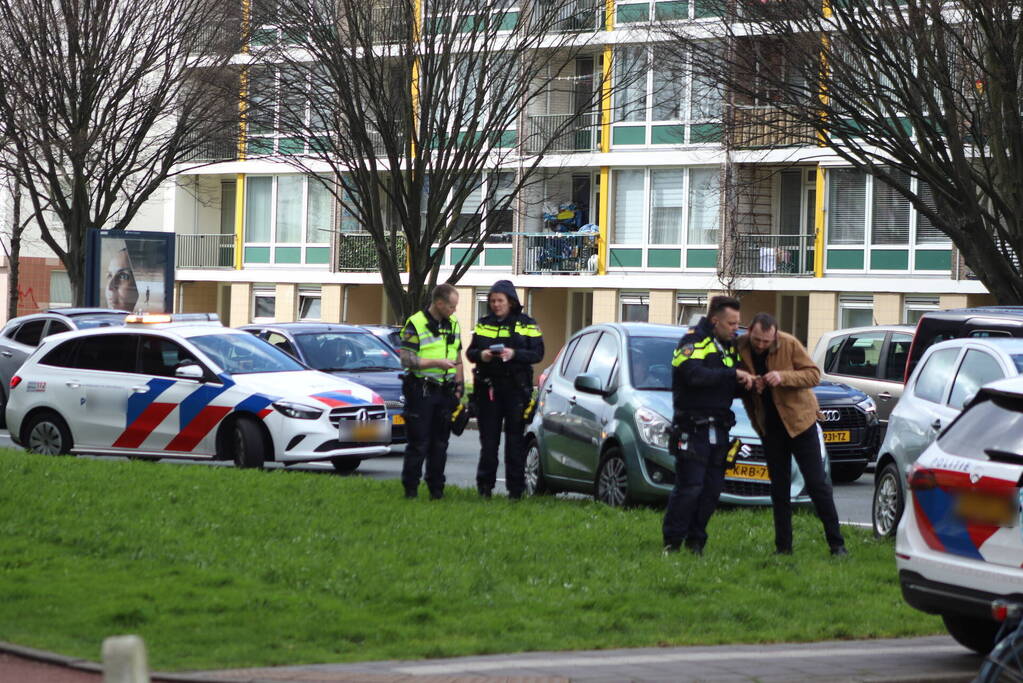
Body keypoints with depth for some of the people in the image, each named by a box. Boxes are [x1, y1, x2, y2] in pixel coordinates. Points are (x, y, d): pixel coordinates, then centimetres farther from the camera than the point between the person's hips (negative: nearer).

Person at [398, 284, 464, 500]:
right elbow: (406, 360, -14)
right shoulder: (415, 324, -9)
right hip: (421, 391, -6)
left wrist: (458, 387, 13)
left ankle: (436, 488, 15)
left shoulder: (453, 323, 12)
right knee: (418, 443, -4)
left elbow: (457, 356, 20)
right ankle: (410, 488, 3)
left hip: (445, 391, 6)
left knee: (440, 442, 8)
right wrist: (437, 362, -19)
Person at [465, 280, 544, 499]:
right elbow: (470, 352, 13)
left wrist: (514, 354, -18)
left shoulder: (526, 324, 4)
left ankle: (515, 488, 2)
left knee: (515, 439, -2)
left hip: (516, 388, -3)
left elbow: (537, 354, -3)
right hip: (487, 388, 3)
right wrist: (480, 355, -9)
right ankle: (485, 486, 9)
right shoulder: (483, 324, 13)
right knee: (488, 440, 3)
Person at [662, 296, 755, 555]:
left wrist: (746, 384, 1)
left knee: (712, 488, 5)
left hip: (718, 429, 8)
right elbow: (695, 375, -25)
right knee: (690, 487, -9)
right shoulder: (694, 341, -7)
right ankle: (672, 542, 0)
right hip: (693, 427, -7)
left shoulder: (729, 345, 17)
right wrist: (733, 374, -22)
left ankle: (695, 541, 14)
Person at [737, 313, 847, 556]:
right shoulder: (740, 349, -8)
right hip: (769, 425, 3)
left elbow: (814, 374, -13)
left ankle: (836, 543, 2)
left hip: (798, 419, -3)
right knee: (779, 488, 8)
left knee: (817, 483, -2)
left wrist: (783, 377, -27)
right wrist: (749, 386, -20)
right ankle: (783, 546, 13)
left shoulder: (790, 344, -15)